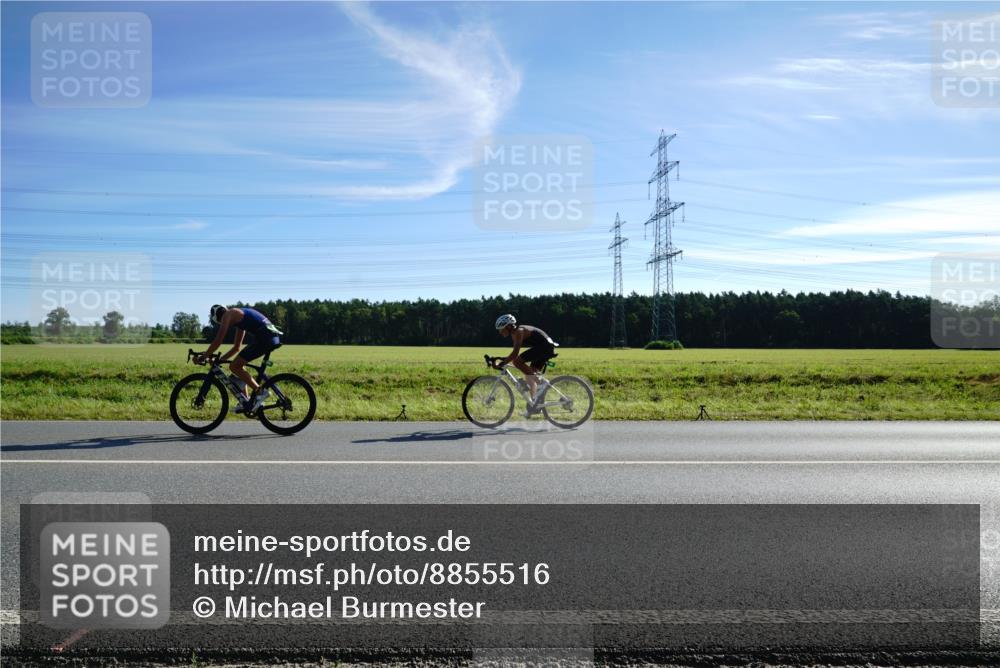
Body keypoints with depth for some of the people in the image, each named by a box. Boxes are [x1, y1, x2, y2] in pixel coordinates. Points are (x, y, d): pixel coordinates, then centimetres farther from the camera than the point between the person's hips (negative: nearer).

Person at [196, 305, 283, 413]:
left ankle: (259, 391, -6)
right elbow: (236, 348, 34)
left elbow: (218, 341, -3)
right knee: (239, 365, 20)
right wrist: (220, 359, 32)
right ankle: (246, 402, 22)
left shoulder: (227, 315, 4)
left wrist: (202, 357, 6)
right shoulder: (239, 317, 30)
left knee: (234, 366, -4)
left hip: (264, 337, -10)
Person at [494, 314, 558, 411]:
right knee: (529, 373, 15)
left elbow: (515, 353, -23)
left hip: (544, 346, -11)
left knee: (517, 361, -16)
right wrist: (503, 359, 19)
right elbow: (515, 353, 24)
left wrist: (502, 363, -20)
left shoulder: (517, 332, -13)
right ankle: (534, 403, 20)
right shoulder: (517, 332, 17)